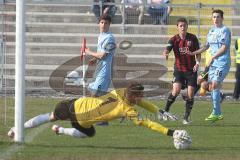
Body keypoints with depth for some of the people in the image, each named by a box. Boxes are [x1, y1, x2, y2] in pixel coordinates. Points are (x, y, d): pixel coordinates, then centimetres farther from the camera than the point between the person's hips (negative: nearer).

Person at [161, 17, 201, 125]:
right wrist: (165, 54, -43)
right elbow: (167, 50, -19)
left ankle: (186, 118, 9)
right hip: (179, 69, -1)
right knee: (176, 90, -20)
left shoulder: (193, 38, -1)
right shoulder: (174, 39, -5)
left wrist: (197, 63, -10)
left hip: (191, 70, 1)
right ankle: (166, 110, 1)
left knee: (190, 94, -4)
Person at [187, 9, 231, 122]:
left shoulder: (224, 30, -9)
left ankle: (215, 113, -14)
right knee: (211, 88, 8)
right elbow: (206, 46, 26)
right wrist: (193, 53, 22)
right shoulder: (211, 31, 15)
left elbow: (224, 48, -16)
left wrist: (213, 57, -19)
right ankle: (218, 114, 15)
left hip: (222, 63, -9)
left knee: (215, 85, -16)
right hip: (213, 63, 9)